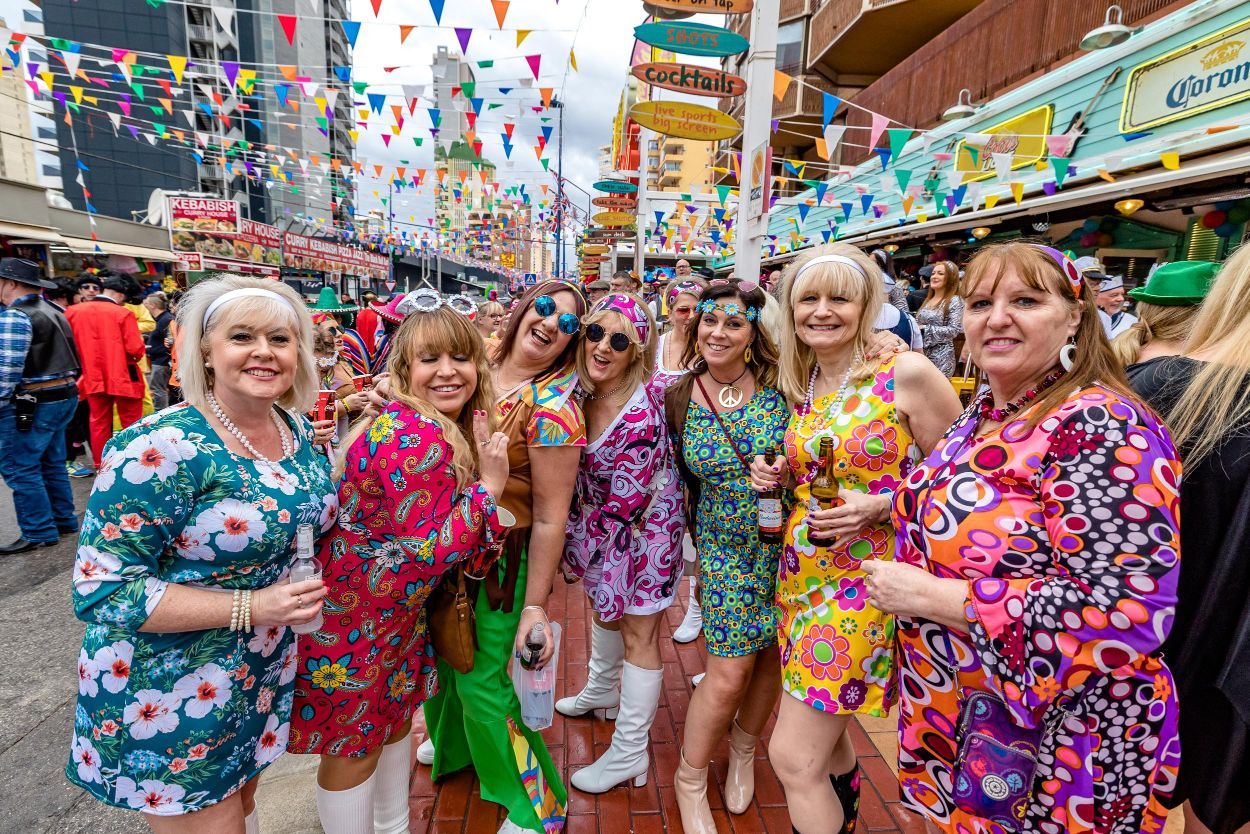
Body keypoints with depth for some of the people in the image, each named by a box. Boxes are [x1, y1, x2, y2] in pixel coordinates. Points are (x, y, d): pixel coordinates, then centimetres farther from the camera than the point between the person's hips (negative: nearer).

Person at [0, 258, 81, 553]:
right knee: (52, 463, 17)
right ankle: (64, 520, 24)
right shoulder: (53, 312, 14)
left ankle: (39, 532, 4)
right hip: (64, 395, 9)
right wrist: (63, 389, 18)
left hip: (33, 403, -9)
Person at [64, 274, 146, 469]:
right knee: (131, 424, 6)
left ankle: (100, 466, 21)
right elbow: (136, 350, -17)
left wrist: (88, 357, 21)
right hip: (123, 377, -4)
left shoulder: (73, 311, 1)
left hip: (93, 378, 4)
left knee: (99, 422, 15)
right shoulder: (123, 313, -13)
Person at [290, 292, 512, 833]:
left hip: (397, 608, 9)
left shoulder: (458, 425, -1)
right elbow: (430, 551, -27)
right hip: (349, 611, -9)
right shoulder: (413, 437, -31)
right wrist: (488, 485, -23)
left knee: (397, 715, 25)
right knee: (354, 744, 12)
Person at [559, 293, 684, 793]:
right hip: (601, 518, 7)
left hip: (645, 524, -7)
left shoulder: (642, 414, -30)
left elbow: (624, 501, -22)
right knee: (603, 603, 27)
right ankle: (601, 691, 54)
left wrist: (582, 545, -12)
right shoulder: (581, 391, -11)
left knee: (638, 634, 7)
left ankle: (629, 754, 26)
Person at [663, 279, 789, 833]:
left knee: (770, 654, 14)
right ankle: (689, 783, 28)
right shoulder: (678, 399, -6)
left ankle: (743, 750, 44)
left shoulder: (779, 385, -10)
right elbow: (686, 480, 5)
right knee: (729, 671, 1)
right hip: (725, 548, -1)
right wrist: (700, 541, 9)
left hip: (786, 542, 1)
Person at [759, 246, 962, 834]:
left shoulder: (907, 374, -14)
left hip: (865, 579, -6)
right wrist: (781, 475, 0)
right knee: (824, 733, 23)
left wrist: (879, 505, -21)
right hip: (802, 570, 6)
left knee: (792, 757, -1)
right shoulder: (803, 385, 5)